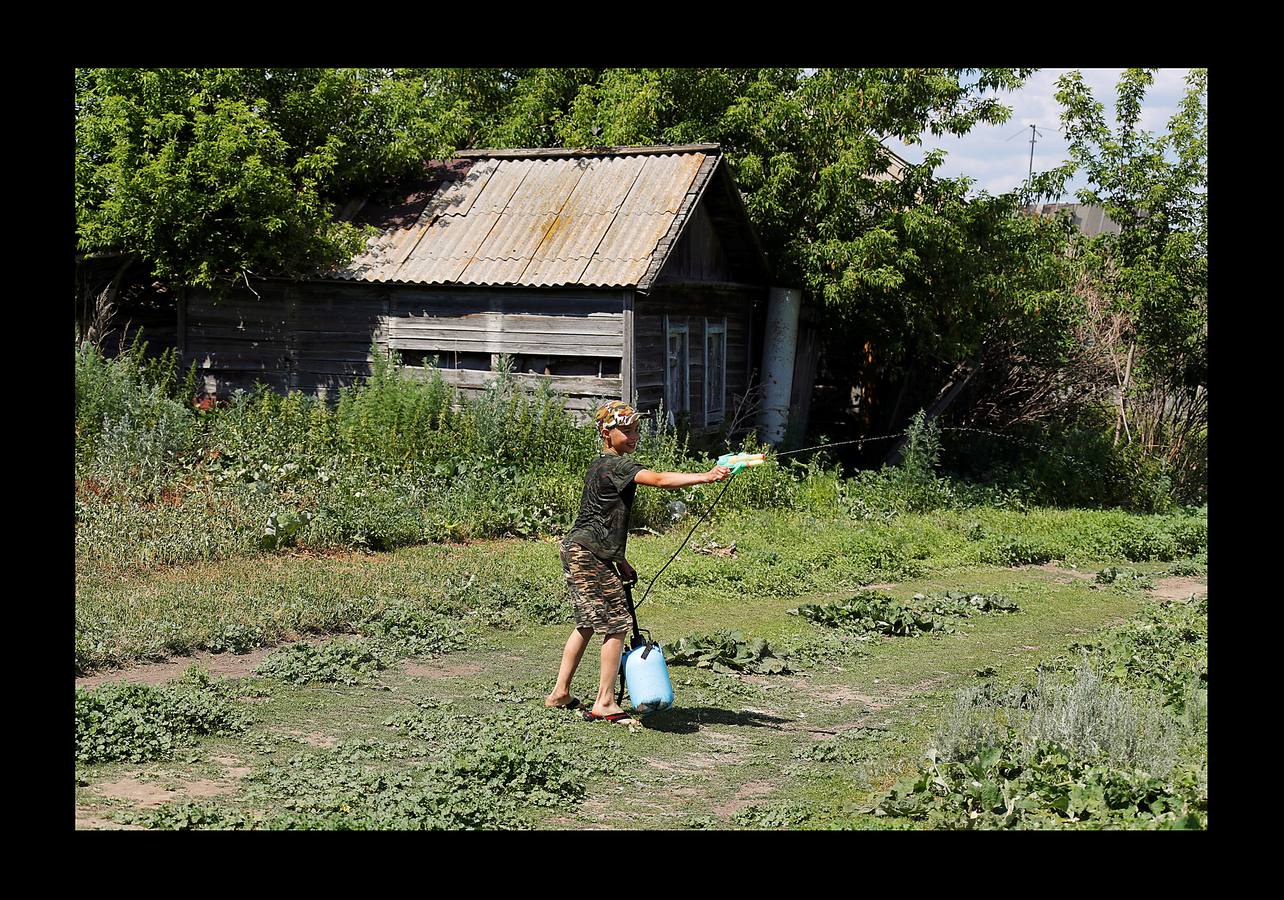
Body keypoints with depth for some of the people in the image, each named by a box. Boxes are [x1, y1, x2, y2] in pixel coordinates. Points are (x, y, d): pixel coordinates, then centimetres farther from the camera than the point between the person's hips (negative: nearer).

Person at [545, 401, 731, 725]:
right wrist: (705, 477, -38)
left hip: (577, 552, 10)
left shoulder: (600, 465, 17)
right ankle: (604, 703, -3)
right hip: (589, 555, -10)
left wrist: (619, 561, 20)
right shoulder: (617, 465, -14)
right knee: (617, 625, -6)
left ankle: (560, 693, 23)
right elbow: (658, 479, -30)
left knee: (587, 624, 17)